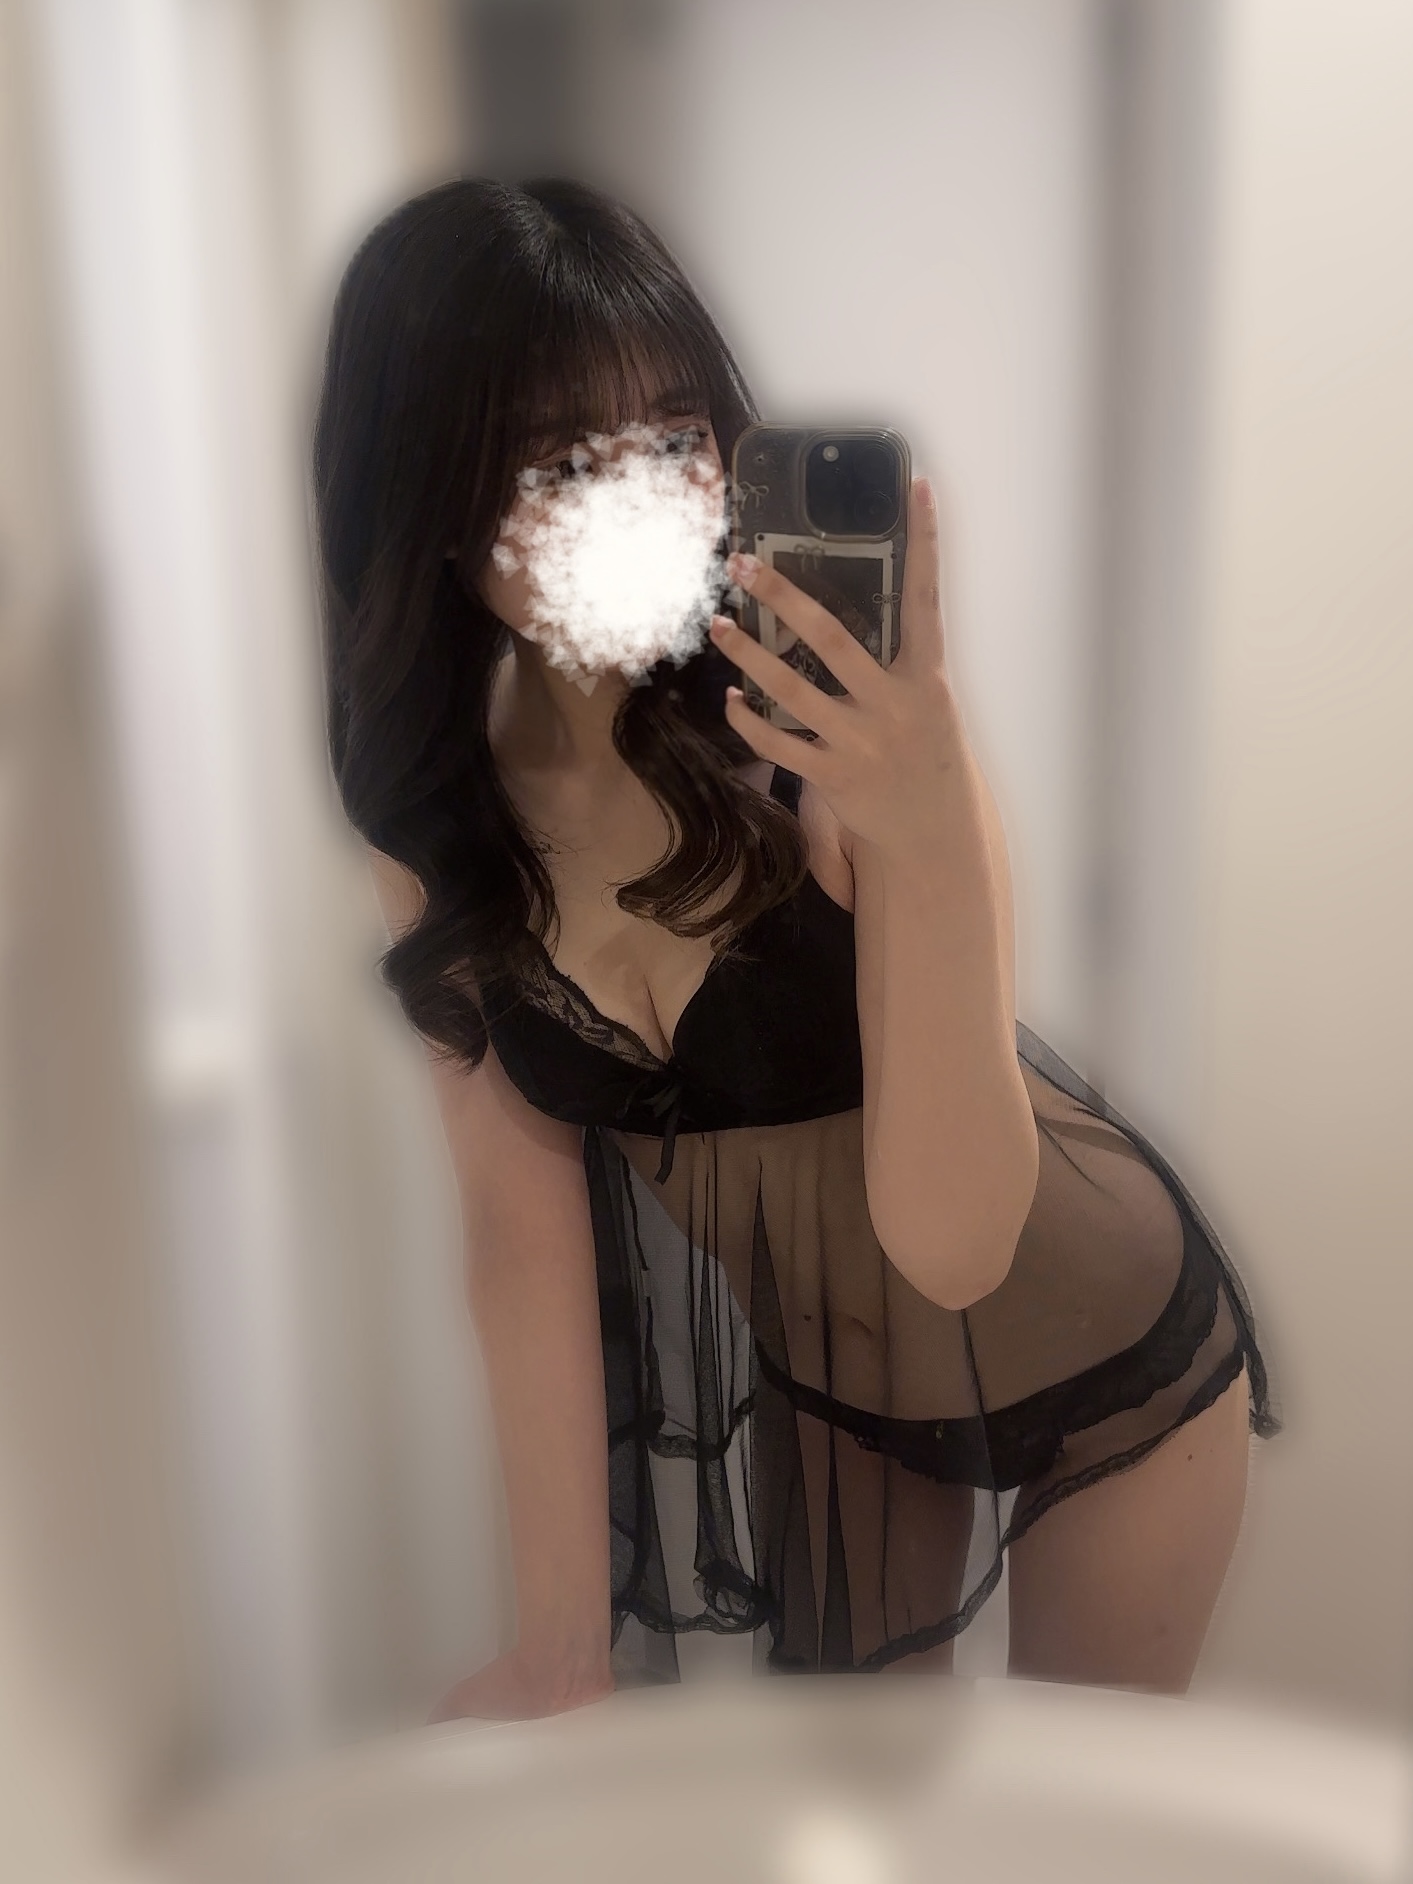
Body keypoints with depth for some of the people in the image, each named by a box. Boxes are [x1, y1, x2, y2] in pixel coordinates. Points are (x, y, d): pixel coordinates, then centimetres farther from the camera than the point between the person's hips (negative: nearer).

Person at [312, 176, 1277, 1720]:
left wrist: (929, 833, -51)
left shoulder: (833, 745, -32)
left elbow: (954, 1243, -35)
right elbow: (524, 1220, -13)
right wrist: (565, 1649, -16)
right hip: (820, 1377, 4)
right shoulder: (432, 820, -16)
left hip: (1109, 1359, -3)